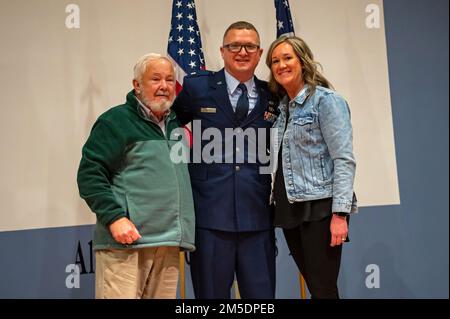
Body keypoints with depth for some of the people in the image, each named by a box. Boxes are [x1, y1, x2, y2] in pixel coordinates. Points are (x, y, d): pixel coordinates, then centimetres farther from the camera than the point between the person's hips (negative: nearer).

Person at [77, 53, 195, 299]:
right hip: (126, 241, -6)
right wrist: (114, 217, -17)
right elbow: (89, 174, -8)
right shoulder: (116, 120, -1)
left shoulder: (176, 125, 19)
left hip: (169, 246, 6)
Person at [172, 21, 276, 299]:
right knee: (211, 293, 9)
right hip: (210, 214, -2)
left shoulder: (271, 96, 9)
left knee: (261, 294, 10)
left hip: (257, 216, 2)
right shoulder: (197, 87, 4)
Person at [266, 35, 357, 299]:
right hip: (290, 208, 7)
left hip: (320, 208, -7)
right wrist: (280, 207, 10)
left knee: (324, 289, -4)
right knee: (313, 285, 12)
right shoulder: (281, 107, 15)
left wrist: (340, 213, -21)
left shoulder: (326, 100, -7)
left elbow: (344, 160, -14)